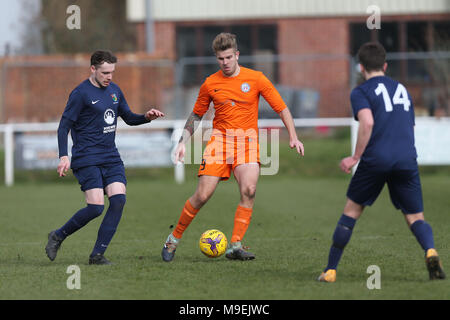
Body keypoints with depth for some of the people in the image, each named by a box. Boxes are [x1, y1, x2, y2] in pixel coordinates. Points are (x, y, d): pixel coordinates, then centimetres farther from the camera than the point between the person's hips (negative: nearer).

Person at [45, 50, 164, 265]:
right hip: (87, 159, -7)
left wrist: (146, 117, 3)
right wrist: (64, 156, -19)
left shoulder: (114, 90, 12)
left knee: (119, 199, -11)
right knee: (96, 206, -16)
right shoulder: (81, 93, -9)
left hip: (111, 157, 7)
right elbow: (64, 126, -8)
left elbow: (128, 118, 23)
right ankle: (58, 236, 8)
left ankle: (97, 254, -5)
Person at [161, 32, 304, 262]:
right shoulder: (210, 84, 4)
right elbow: (196, 116, 18)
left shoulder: (256, 79, 0)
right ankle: (174, 239, 10)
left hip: (247, 140, 0)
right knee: (202, 195, -9)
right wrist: (183, 142, 8)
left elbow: (282, 108, 3)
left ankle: (235, 246, -17)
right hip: (219, 139, 0)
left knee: (249, 190, -23)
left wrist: (293, 137, -7)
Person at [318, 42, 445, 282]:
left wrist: (356, 157, -6)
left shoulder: (361, 92, 5)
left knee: (352, 210, 12)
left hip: (376, 160, -3)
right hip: (407, 159, 3)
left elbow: (367, 122, -13)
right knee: (415, 217, 6)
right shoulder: (402, 89, 23)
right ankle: (430, 251, -27)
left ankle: (330, 269, 14)